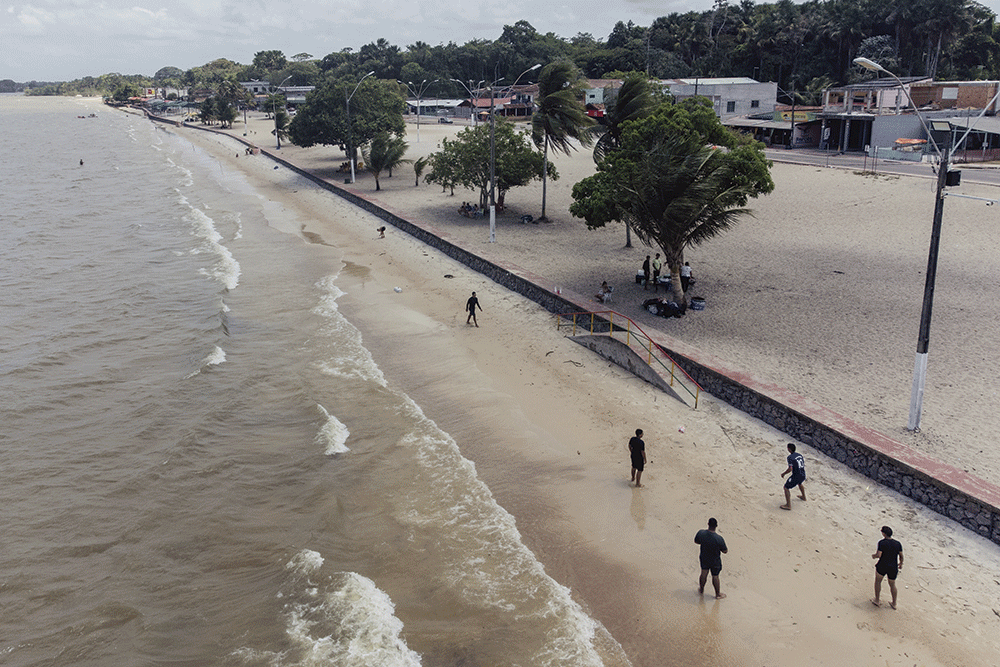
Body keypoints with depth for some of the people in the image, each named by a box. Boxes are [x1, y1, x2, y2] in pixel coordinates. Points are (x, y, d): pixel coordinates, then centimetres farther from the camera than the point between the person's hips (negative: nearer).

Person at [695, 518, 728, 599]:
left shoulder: (701, 533, -24)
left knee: (704, 573, 26)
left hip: (704, 558, 3)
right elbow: (725, 551, -20)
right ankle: (718, 594, 40)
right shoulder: (719, 539, -34)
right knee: (715, 576, 19)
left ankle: (701, 590, 48)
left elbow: (696, 541, -3)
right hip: (715, 561, -3)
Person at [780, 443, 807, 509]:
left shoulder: (790, 457, -17)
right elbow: (804, 465, 18)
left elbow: (790, 469, -23)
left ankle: (788, 505, 3)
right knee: (799, 483, 39)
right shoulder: (800, 455, 7)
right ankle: (803, 496, 60)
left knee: (786, 488, 4)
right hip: (803, 476, 8)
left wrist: (783, 473, -7)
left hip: (796, 476, -8)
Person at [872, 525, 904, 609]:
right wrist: (900, 564, 23)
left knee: (878, 581, 18)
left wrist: (874, 556, 1)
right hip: (893, 568, 4)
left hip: (882, 566, -4)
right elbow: (901, 556, 5)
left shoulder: (882, 542, -15)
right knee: (892, 585, 22)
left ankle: (877, 600, 25)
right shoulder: (898, 544, 0)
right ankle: (894, 603, 31)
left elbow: (879, 555, -21)